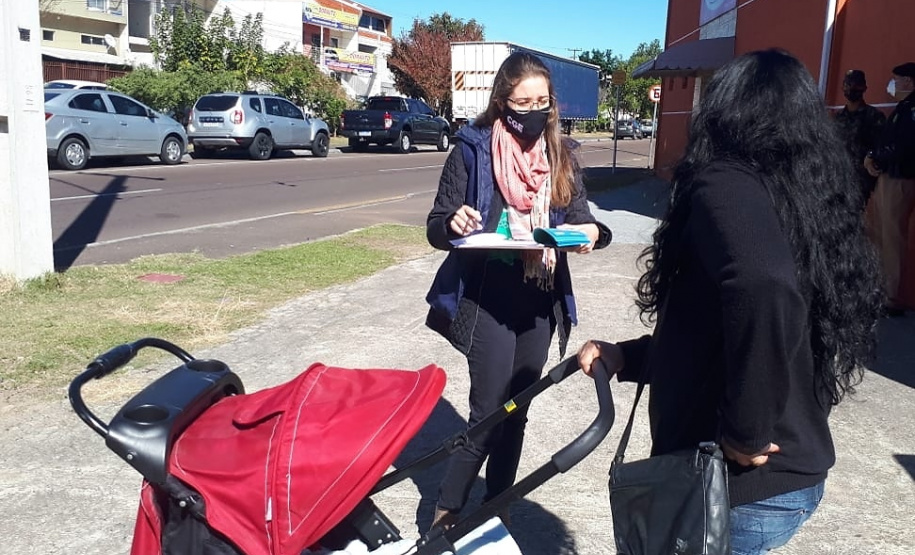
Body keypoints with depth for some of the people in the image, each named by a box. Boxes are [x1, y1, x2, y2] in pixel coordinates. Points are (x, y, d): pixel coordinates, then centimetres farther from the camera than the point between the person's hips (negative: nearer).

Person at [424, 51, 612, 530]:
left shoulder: (560, 155, 7)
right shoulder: (472, 150, -6)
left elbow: (580, 216, 7)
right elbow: (437, 228, -6)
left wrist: (591, 232, -16)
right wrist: (454, 223, -29)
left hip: (540, 303, 5)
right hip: (487, 300, -4)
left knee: (516, 411, 14)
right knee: (489, 413, -4)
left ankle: (497, 505, 30)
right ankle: (447, 509, 15)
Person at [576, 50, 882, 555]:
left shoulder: (725, 186, -18)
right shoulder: (813, 199, 8)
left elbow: (763, 292, -39)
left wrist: (745, 433, -26)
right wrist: (623, 357, 13)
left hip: (741, 483, -8)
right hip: (798, 471, 8)